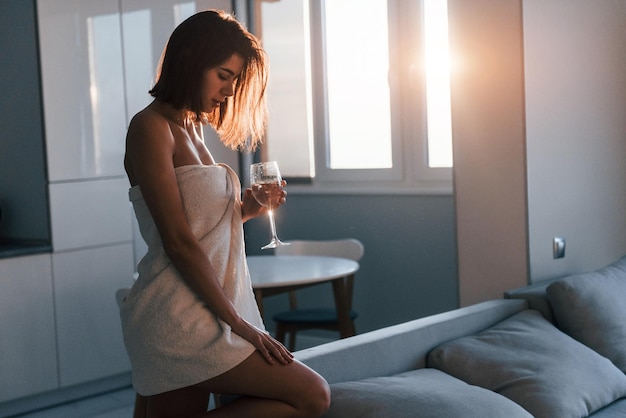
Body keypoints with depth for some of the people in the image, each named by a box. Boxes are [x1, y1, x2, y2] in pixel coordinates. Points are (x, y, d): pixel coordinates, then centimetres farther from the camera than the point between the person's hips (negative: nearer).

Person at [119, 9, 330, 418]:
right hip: (178, 318, -9)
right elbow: (178, 241, -15)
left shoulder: (192, 128, 17)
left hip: (196, 315, 9)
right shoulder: (151, 127, -10)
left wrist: (245, 210, 2)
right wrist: (239, 323, -14)